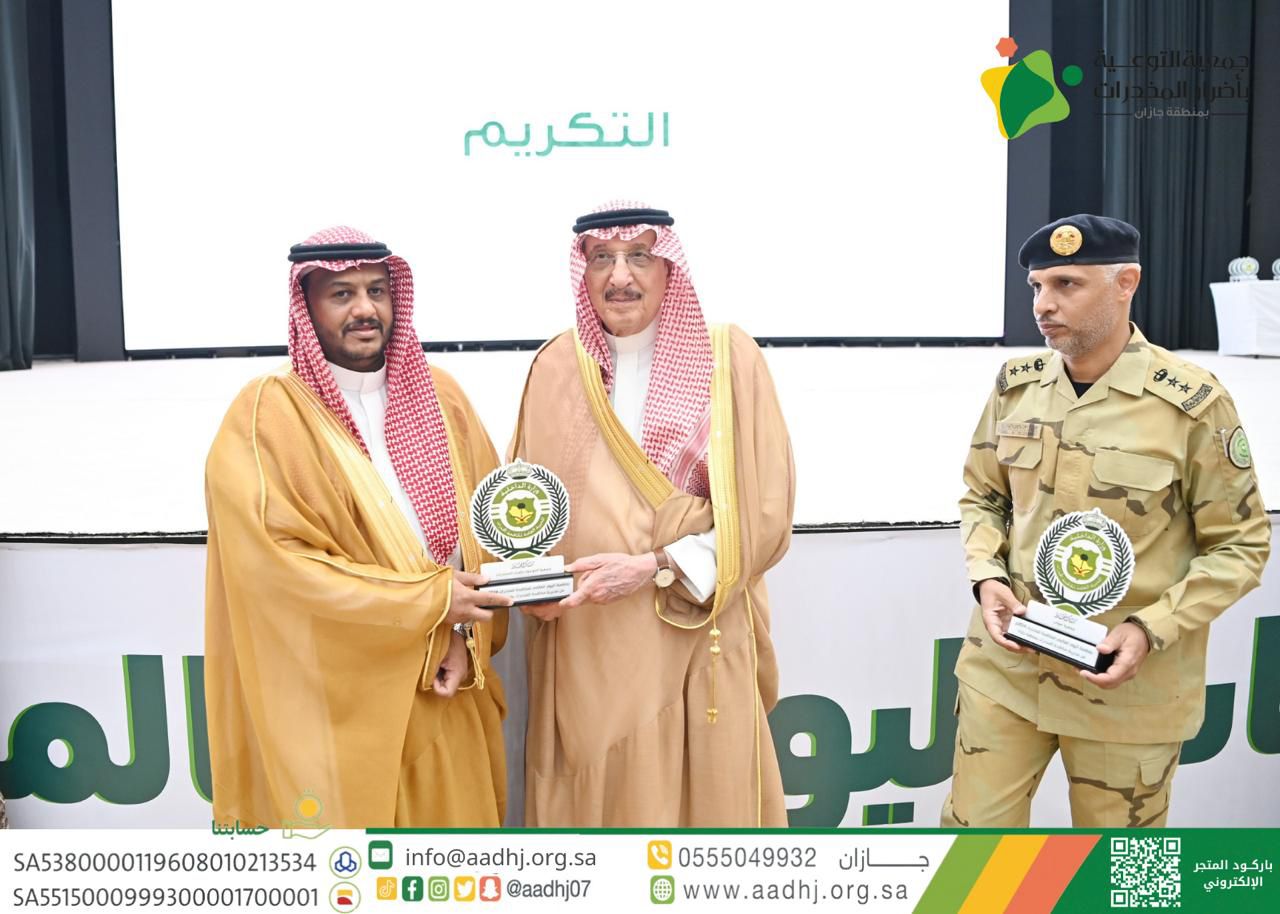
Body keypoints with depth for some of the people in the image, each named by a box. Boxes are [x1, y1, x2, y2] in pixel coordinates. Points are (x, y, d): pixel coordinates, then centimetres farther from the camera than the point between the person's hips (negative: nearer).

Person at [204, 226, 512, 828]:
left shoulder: (440, 396, 5)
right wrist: (430, 598, -16)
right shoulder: (267, 414, -9)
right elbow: (276, 560, -16)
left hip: (443, 693, 4)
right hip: (333, 699, -4)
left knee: (452, 816, 14)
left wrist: (467, 638, -8)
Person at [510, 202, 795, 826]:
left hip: (697, 641, -2)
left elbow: (764, 514, -6)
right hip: (582, 650, 2)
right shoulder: (556, 367, 5)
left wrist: (652, 567, -16)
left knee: (703, 803, 5)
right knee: (593, 804, 8)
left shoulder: (728, 358, -3)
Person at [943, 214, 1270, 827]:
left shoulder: (1194, 404, -12)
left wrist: (1151, 630, -18)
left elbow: (1240, 546, -6)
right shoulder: (1016, 385, 0)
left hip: (1128, 681, -3)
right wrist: (988, 579, -7)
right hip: (1009, 661, 3)